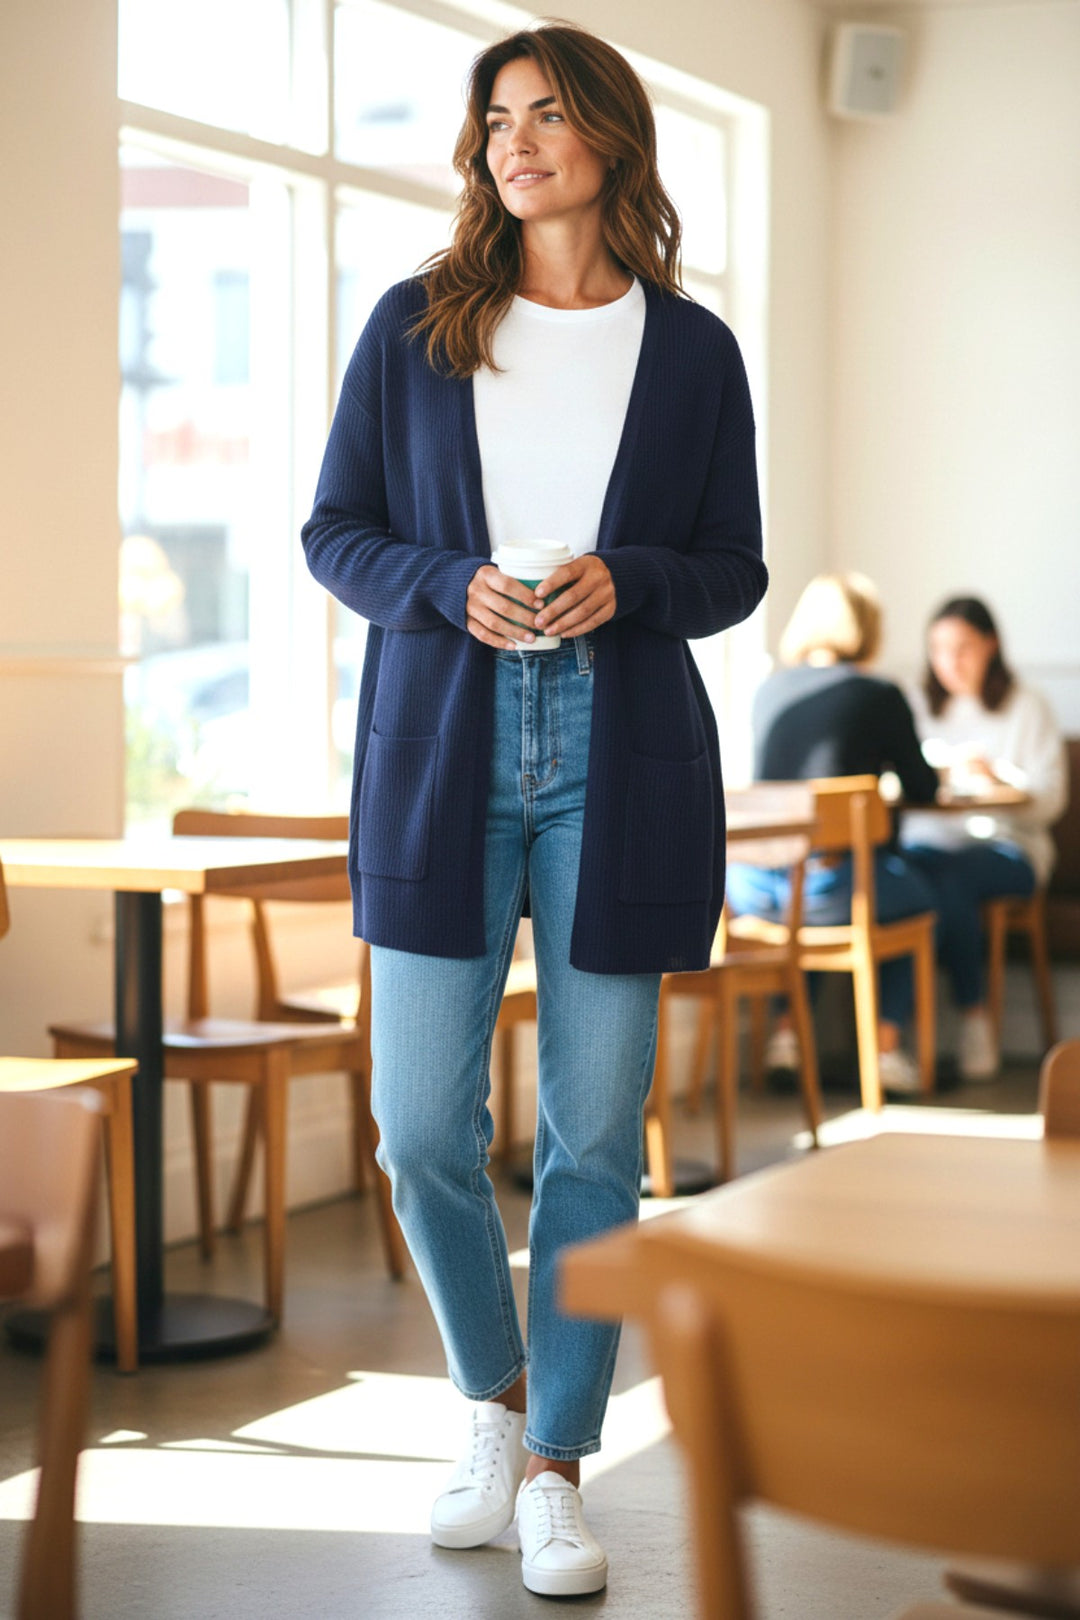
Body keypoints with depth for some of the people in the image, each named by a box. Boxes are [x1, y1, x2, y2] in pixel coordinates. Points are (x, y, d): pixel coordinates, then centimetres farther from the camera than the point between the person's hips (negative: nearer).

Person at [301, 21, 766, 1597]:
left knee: (595, 1128, 2)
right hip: (439, 749, 1)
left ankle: (557, 1465, 16)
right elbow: (334, 531, 7)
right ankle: (494, 1395, 26)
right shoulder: (415, 326, 6)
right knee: (422, 1124, -1)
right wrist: (451, 588, -12)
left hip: (622, 758, 0)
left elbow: (735, 573, 8)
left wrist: (624, 584, -12)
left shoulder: (692, 349, 5)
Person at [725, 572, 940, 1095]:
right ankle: (887, 1041, 20)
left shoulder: (768, 690, 10)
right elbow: (922, 790, 8)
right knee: (917, 897, 28)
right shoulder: (879, 695, -3)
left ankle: (787, 1027, 27)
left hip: (753, 888, 5)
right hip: (834, 886, -4)